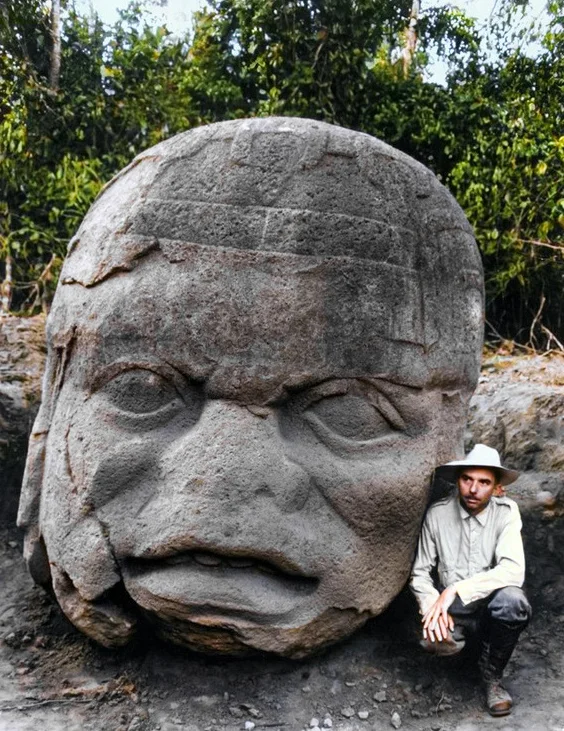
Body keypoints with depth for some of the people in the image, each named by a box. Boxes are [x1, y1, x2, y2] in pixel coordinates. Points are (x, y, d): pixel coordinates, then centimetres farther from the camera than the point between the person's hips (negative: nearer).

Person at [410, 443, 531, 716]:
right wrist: (433, 606, -24)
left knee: (513, 602, -35)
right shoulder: (438, 514, -10)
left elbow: (513, 570, -27)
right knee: (434, 640, -29)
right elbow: (420, 573, -4)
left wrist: (456, 589, -33)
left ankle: (492, 675, -5)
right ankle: (459, 637, 12)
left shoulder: (506, 512, -14)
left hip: (492, 602, -1)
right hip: (453, 607, 1)